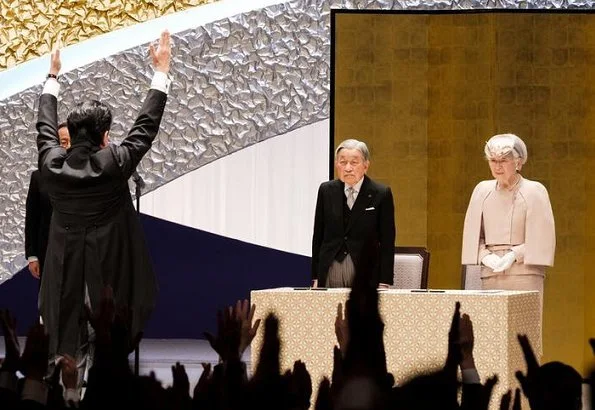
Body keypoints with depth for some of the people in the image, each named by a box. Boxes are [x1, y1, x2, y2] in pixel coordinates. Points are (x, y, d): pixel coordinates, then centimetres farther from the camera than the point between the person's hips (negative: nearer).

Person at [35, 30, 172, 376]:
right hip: (109, 271, -3)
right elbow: (146, 126, -5)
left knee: (65, 341, 6)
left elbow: (46, 128, 14)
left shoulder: (52, 163, -5)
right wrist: (161, 72, 3)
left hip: (66, 273, 4)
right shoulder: (114, 163, -14)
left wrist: (53, 77, 27)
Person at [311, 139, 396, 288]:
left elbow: (387, 243, -1)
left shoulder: (381, 194, -1)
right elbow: (318, 236, 10)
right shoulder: (326, 191, 8)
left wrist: (384, 283, -6)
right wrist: (315, 278, 6)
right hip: (329, 274, 2)